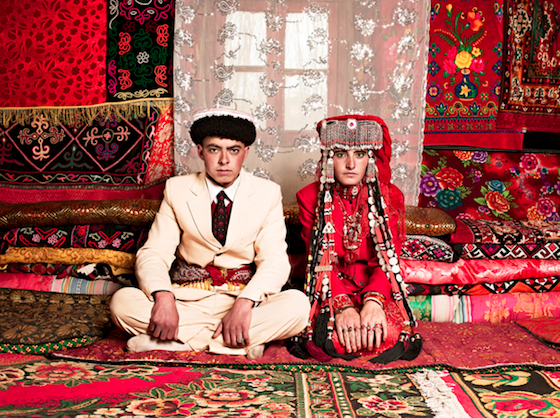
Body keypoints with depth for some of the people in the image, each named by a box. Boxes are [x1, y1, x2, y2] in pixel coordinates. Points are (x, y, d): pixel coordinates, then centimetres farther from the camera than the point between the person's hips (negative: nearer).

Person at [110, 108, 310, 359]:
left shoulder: (268, 194, 3)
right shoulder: (177, 190, 4)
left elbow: (274, 260, -6)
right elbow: (153, 253, -3)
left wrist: (244, 304, -26)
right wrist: (163, 298, -25)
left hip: (244, 299, 0)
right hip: (188, 299, 1)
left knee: (298, 305, -29)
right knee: (122, 302, -25)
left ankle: (184, 340, -23)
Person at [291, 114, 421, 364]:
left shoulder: (389, 197, 3)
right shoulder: (311, 197, 2)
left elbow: (386, 258, -7)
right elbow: (321, 260, -8)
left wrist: (373, 301, -28)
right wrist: (343, 306, -26)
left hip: (376, 287, 1)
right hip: (329, 289, -1)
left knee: (389, 333, -30)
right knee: (330, 339, -31)